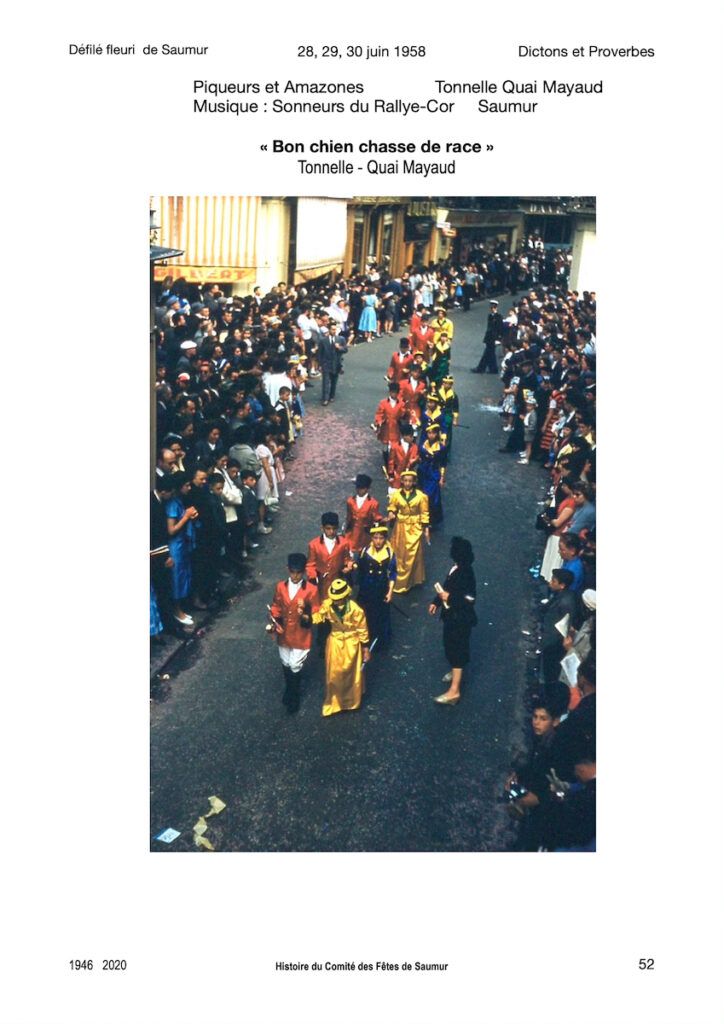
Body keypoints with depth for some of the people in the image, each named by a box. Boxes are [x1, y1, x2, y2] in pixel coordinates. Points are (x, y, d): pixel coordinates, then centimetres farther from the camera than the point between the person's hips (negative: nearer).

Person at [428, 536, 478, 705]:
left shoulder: (465, 573, -28)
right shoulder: (456, 567, 0)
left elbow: (469, 600, -28)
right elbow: (448, 586, 13)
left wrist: (448, 598, -24)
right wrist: (436, 601, 11)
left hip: (460, 618, -9)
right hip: (452, 615, 9)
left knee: (457, 649, -3)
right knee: (450, 645, 25)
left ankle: (454, 690, 4)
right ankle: (455, 671, 49)